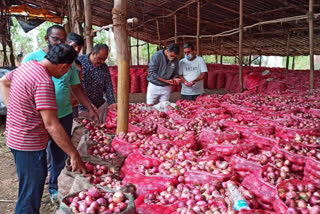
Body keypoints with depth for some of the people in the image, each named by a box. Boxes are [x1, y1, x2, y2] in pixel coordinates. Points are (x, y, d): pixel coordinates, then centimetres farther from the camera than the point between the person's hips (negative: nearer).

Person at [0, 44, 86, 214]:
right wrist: (74, 155, -24)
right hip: (29, 144, -10)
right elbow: (51, 124, -29)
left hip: (16, 137, 10)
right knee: (30, 195, 5)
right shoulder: (44, 81, -26)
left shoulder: (27, 66, 3)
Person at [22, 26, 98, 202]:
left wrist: (90, 109, 8)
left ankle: (55, 187, 33)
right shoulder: (32, 58, -4)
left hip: (64, 115, 3)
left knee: (60, 155, 14)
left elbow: (76, 88, 12)